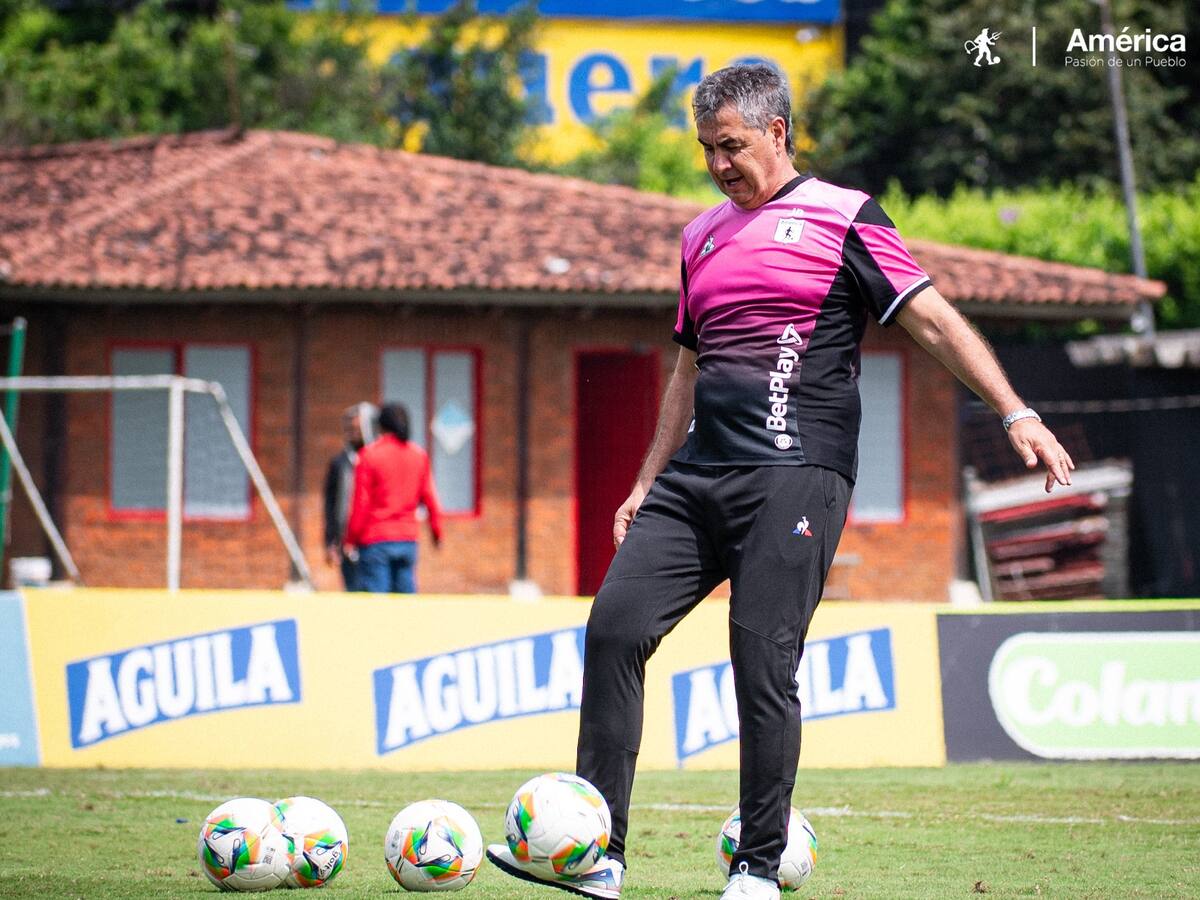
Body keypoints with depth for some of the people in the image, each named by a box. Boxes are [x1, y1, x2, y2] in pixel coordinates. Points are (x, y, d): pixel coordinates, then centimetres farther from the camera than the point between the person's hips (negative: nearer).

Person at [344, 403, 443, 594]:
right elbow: (429, 497, 8)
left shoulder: (369, 455, -7)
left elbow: (361, 502, -8)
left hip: (375, 540, -4)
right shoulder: (419, 455, 6)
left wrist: (351, 539, -1)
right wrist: (437, 530, 21)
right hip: (408, 538, 4)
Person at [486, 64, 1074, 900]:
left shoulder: (841, 218, 1)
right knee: (615, 627, -7)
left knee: (763, 665, -10)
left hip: (793, 476, -6)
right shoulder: (704, 236, 21)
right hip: (697, 475, 6)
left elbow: (933, 319, -4)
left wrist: (1016, 413, -13)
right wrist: (647, 483, 24)